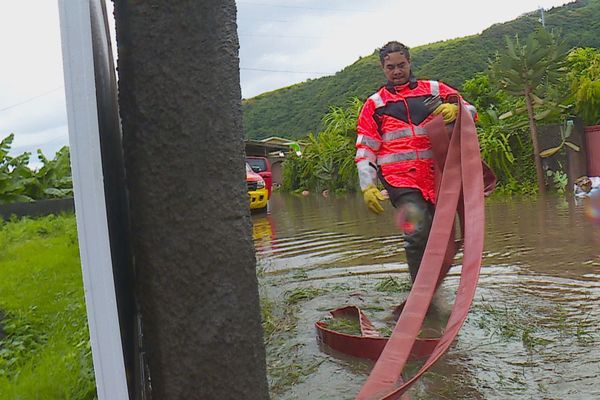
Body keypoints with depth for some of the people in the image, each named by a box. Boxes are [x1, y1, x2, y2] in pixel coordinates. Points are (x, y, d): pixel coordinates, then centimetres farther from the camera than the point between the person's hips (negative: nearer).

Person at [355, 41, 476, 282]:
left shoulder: (434, 90, 15)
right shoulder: (375, 104, 13)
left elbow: (470, 110, 10)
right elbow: (365, 150, 9)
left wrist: (455, 111, -15)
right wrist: (367, 187, -3)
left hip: (436, 176, 3)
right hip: (400, 179, -2)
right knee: (417, 233, -22)